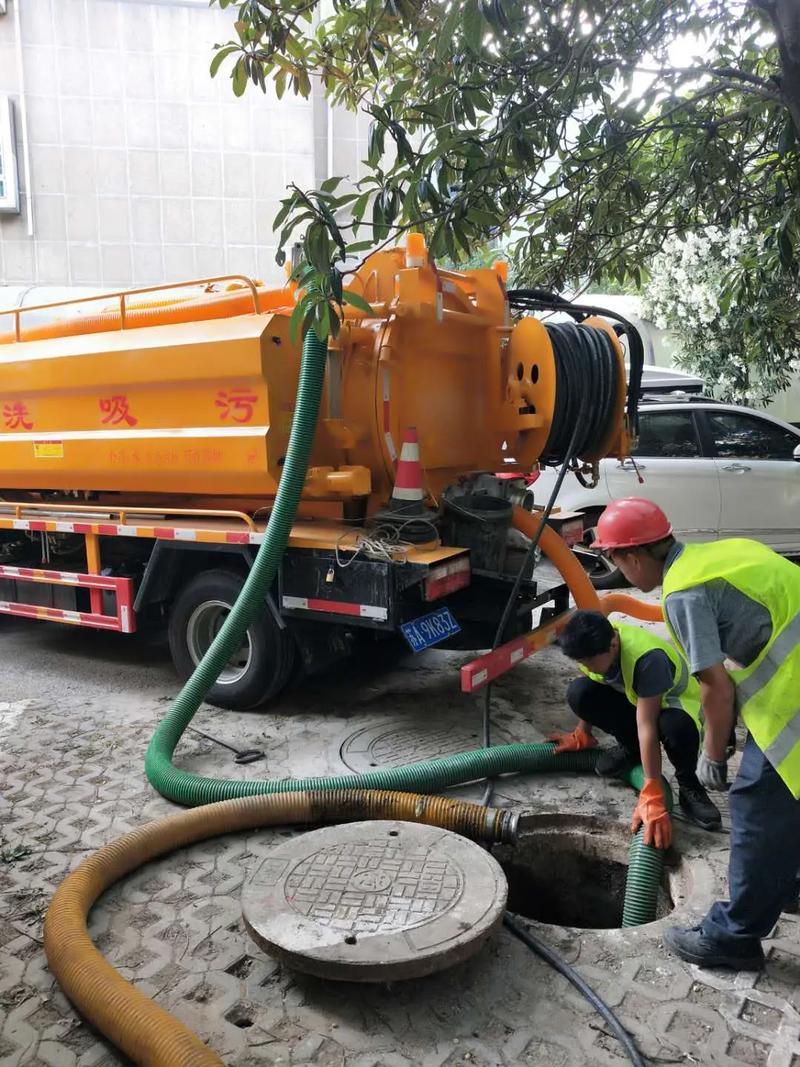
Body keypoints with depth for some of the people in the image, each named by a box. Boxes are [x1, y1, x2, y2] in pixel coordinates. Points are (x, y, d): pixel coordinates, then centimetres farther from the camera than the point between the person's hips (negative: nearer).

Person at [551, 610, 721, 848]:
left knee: (676, 725, -42)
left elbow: (646, 726, -40)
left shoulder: (647, 657, -39)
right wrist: (582, 735, 7)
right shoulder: (591, 645, -20)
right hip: (634, 699, 6)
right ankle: (630, 748, 4)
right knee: (578, 692, -21)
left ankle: (688, 785, -9)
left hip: (677, 701, -6)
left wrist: (652, 797, -39)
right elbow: (591, 696, 0)